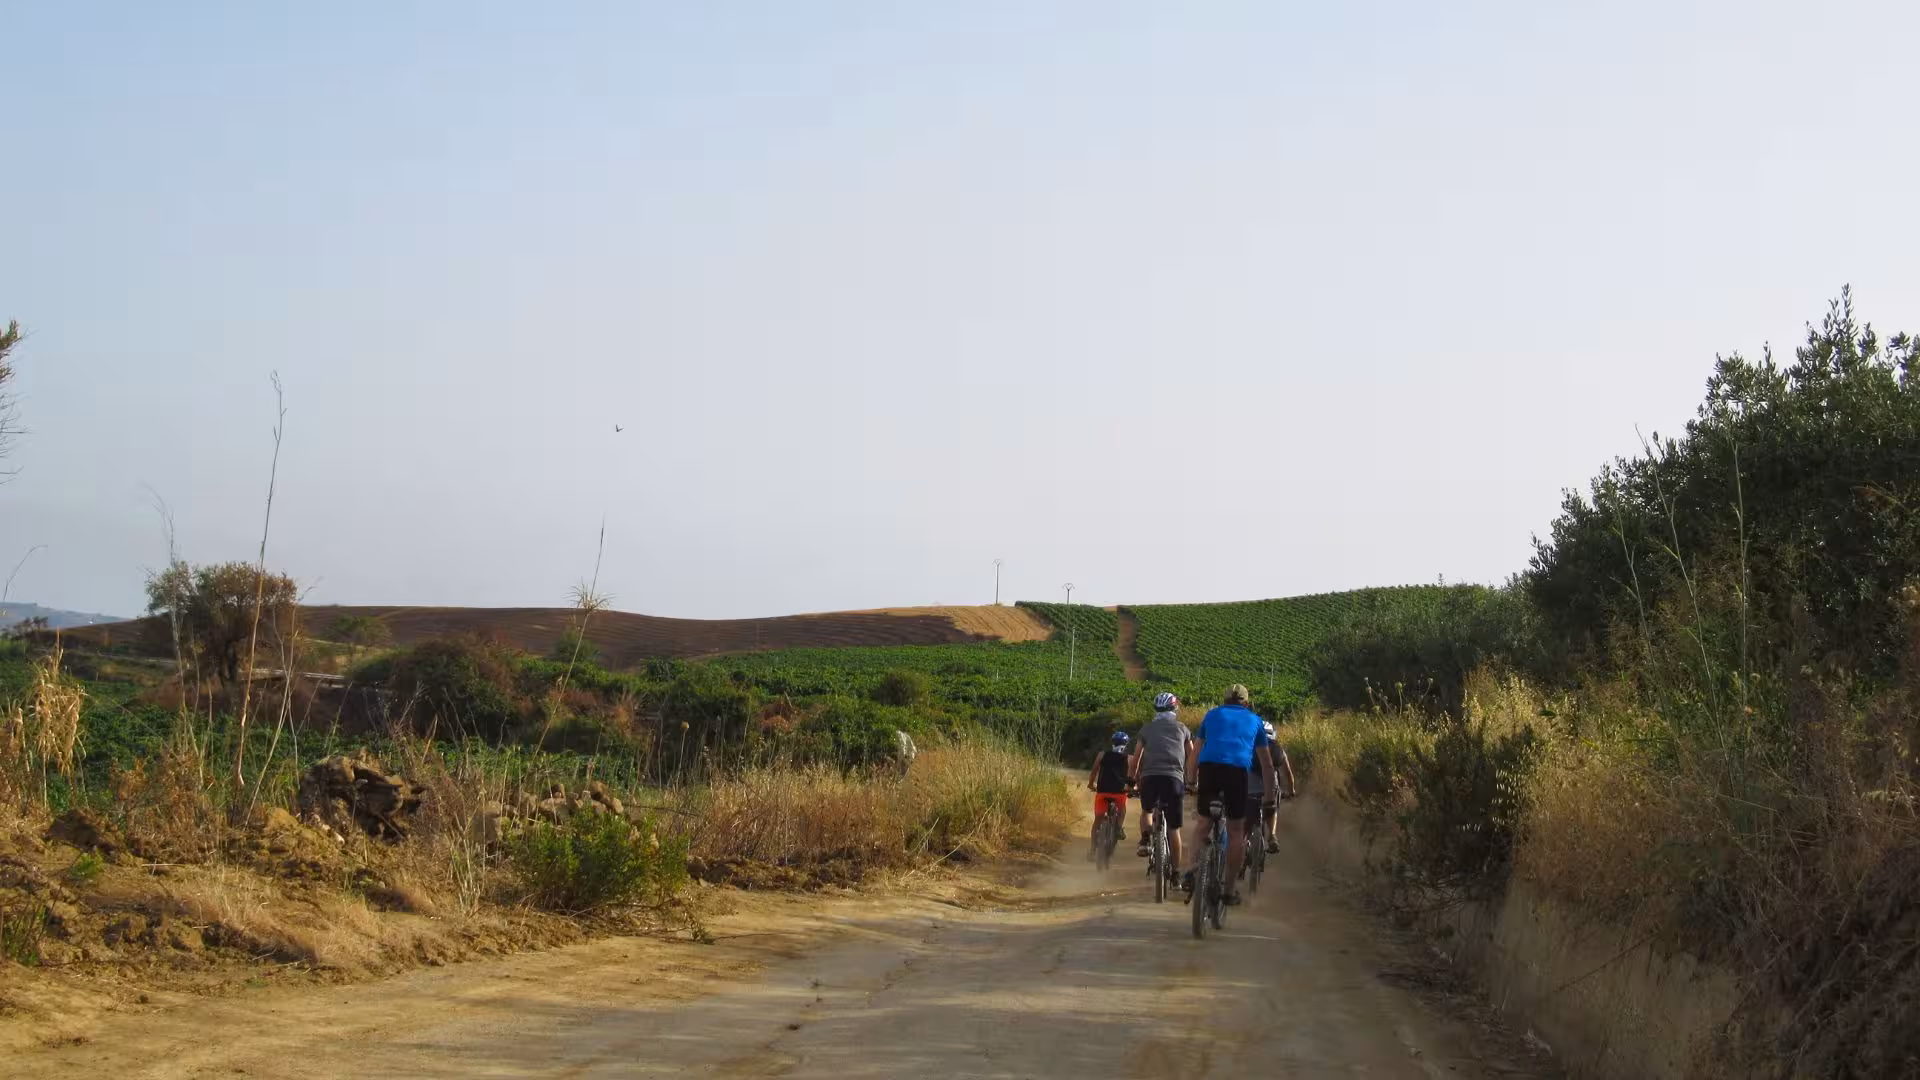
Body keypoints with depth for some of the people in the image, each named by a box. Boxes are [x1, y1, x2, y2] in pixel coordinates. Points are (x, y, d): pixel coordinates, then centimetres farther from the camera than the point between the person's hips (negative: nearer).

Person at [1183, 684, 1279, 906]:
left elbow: (1194, 753, 28)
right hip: (1238, 769, -1)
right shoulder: (1254, 720, 26)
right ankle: (1231, 888, 7)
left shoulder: (1212, 714, 27)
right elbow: (1266, 763, 31)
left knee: (1204, 823, 15)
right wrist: (1272, 788, 40)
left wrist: (1191, 781, 37)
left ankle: (1194, 867, -10)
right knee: (1236, 830, 8)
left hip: (1208, 767, 1)